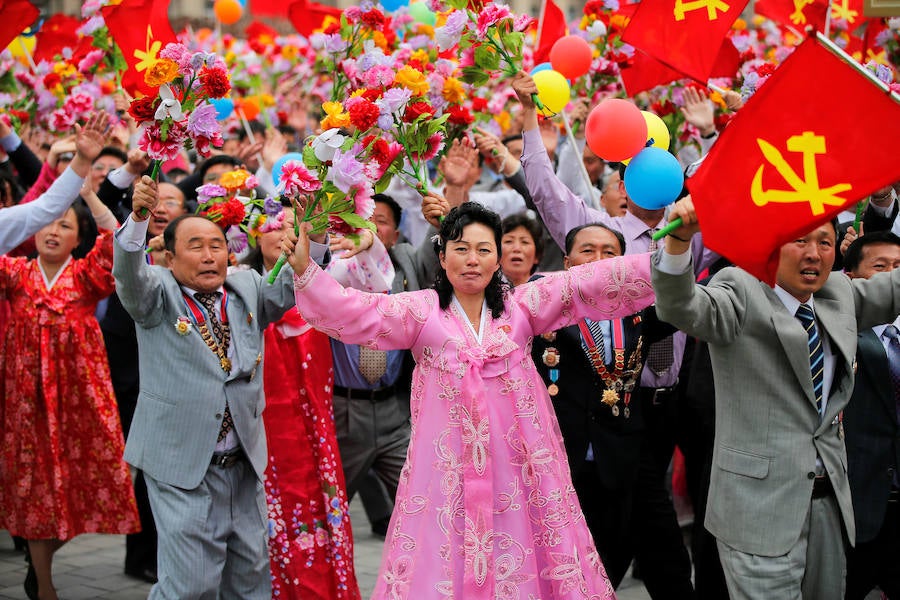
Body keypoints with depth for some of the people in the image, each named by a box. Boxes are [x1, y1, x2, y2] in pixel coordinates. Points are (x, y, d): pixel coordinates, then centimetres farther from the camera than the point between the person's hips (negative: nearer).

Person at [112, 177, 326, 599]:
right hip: (182, 465, -5)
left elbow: (289, 287, -1)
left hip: (245, 464, 5)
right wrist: (139, 217, -41)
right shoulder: (158, 292, -3)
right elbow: (129, 276, -22)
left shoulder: (245, 288, 11)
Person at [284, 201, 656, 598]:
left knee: (518, 562, 2)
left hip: (516, 459, 2)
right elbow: (351, 311, -8)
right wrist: (304, 270, -24)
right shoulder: (420, 310, 2)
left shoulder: (522, 305, 8)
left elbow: (589, 283, 1)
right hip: (448, 460, -1)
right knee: (443, 560, -2)